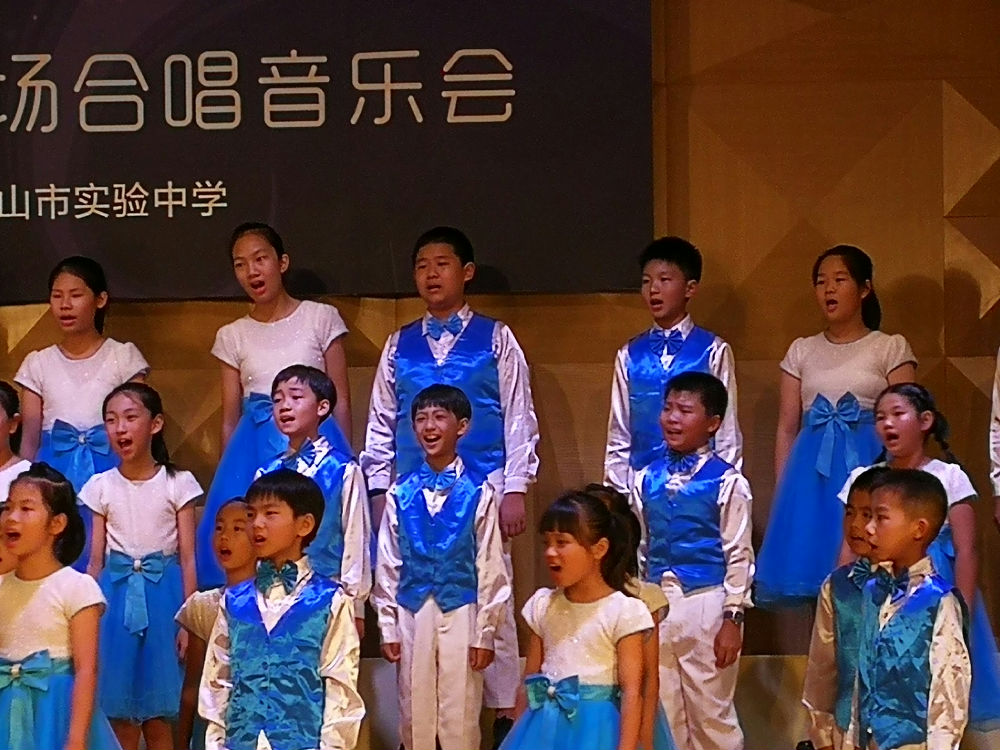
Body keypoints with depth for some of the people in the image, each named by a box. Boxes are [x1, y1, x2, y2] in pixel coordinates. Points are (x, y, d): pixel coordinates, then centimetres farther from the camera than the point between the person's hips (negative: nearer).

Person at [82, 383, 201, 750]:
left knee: (157, 713, 0)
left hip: (162, 591, -2)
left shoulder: (178, 483, -1)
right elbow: (95, 559, 8)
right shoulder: (101, 486, 5)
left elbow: (188, 558, -1)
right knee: (120, 713, 3)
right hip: (116, 592, 2)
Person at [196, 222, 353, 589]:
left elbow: (341, 401, 3)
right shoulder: (232, 336, 11)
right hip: (252, 453, 2)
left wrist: (345, 461, -3)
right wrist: (226, 478, 8)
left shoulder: (321, 318, 4)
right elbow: (230, 419, 13)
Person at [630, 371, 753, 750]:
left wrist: (732, 618, -10)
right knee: (662, 715, 11)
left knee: (711, 712, 2)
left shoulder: (726, 482, -7)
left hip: (706, 605, -5)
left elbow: (738, 555, -7)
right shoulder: (646, 481, 8)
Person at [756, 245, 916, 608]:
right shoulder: (802, 351, 13)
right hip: (812, 475, 3)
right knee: (817, 574, -1)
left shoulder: (891, 348, 5)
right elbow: (786, 429, 11)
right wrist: (781, 494, 3)